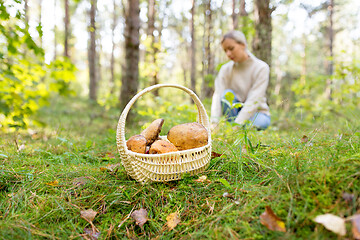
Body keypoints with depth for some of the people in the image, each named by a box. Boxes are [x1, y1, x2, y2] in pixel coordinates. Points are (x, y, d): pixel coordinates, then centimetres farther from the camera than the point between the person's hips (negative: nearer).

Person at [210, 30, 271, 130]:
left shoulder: (261, 68, -14)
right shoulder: (225, 69, -5)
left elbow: (253, 101, -25)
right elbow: (218, 95, -19)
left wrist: (237, 125, -36)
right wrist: (214, 123, -35)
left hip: (258, 113, -2)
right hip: (235, 111, 3)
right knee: (227, 94, -26)